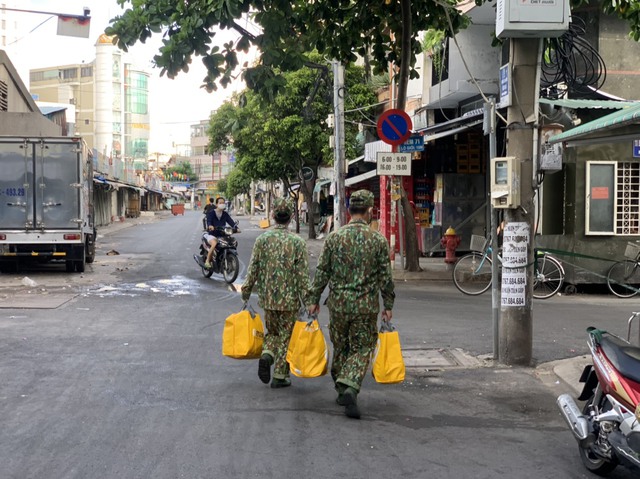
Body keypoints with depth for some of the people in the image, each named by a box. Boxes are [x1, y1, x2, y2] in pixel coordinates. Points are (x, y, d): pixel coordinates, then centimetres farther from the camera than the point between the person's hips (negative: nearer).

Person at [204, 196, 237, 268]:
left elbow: (231, 222, 1)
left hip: (222, 235, 5)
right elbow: (208, 220, -17)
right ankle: (207, 261, -23)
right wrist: (210, 226, -41)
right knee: (214, 244, -36)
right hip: (212, 235, -5)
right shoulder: (211, 212, 1)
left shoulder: (225, 214, 15)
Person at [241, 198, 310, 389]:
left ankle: (266, 355, -6)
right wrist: (306, 299, -3)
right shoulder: (297, 242, -9)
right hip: (290, 299, -2)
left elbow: (253, 269, -1)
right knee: (285, 336, 9)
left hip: (268, 298, 2)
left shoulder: (262, 239, -4)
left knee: (272, 332, 21)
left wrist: (246, 292, 11)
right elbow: (303, 274, -10)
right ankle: (280, 376, 12)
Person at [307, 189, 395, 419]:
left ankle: (342, 390, 26)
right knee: (362, 349, 4)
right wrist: (388, 305, 8)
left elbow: (322, 271, 1)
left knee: (340, 348, 16)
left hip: (338, 303, 2)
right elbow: (385, 276, -1)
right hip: (366, 305, -2)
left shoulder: (334, 237, -1)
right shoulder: (378, 240, -4)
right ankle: (350, 387, -17)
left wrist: (314, 299, 9)